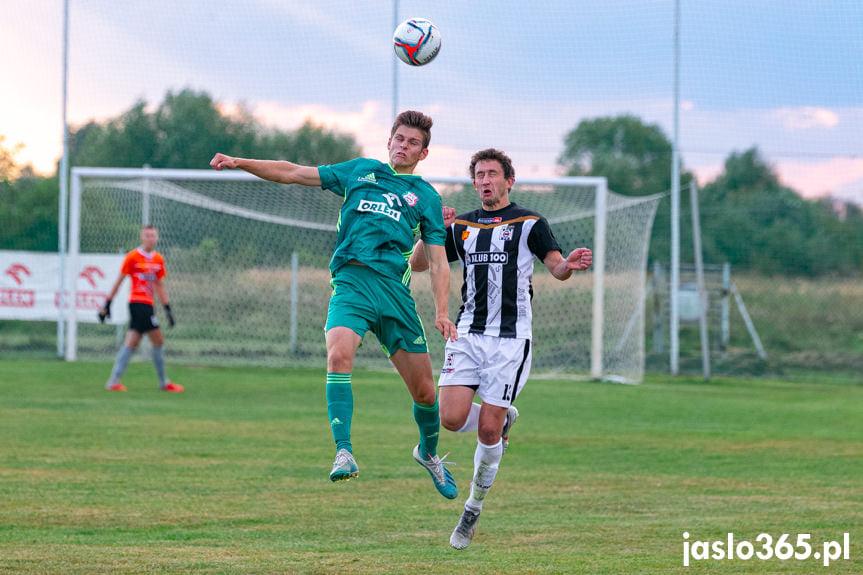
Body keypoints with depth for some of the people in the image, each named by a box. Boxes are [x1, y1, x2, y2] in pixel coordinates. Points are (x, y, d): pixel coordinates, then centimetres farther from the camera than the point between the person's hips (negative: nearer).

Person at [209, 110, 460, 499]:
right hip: (351, 281, -1)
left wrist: (442, 313, -3)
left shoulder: (425, 197, 16)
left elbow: (438, 263, 12)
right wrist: (240, 163, 8)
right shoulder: (361, 171, 19)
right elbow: (293, 174, 19)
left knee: (424, 392, 2)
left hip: (395, 288, 1)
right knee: (339, 354, -31)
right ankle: (344, 453, -30)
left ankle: (428, 453, 32)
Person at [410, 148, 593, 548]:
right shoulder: (461, 227, 13)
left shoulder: (530, 224, 2)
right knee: (452, 418, -12)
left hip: (511, 338, -4)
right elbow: (417, 264, 11)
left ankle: (473, 510, 10)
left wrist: (569, 265, -33)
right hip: (468, 333, 4)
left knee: (487, 429, -6)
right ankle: (503, 419, 21)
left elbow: (556, 266, -8)